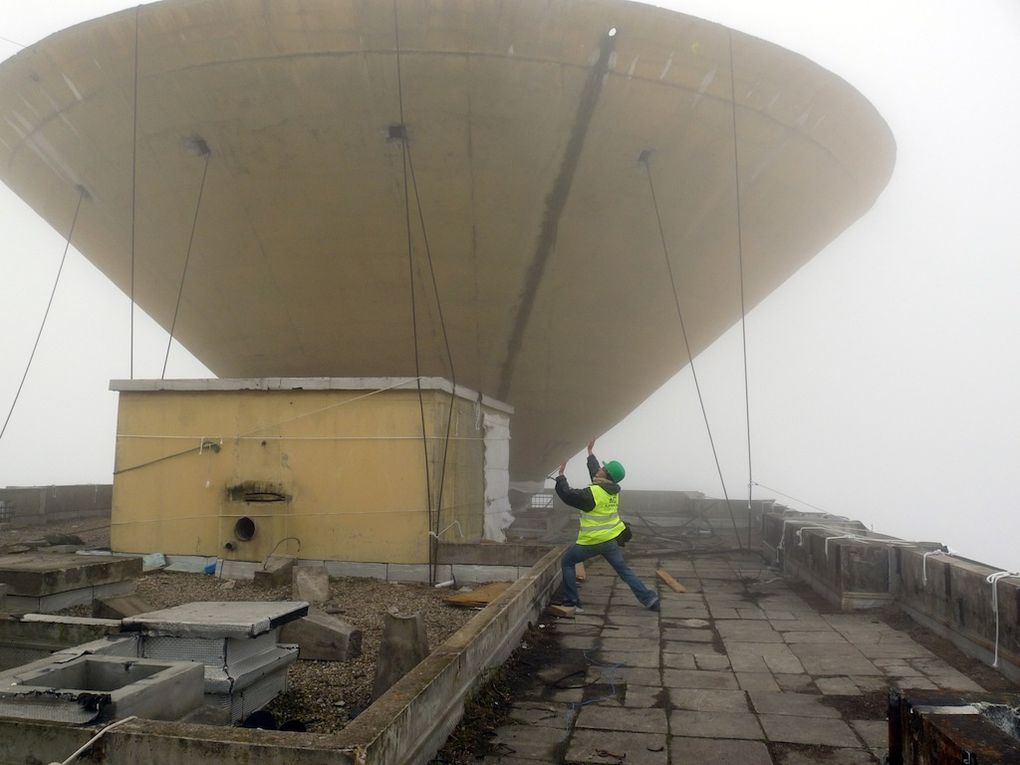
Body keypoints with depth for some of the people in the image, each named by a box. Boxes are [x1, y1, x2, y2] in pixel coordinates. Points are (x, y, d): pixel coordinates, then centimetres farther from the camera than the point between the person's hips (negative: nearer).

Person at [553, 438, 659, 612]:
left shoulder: (592, 493, -22)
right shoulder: (613, 489, 2)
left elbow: (567, 494, -17)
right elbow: (595, 473, 20)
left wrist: (561, 474, -7)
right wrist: (590, 452, 30)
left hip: (592, 542, -7)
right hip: (611, 539, 7)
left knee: (567, 562, 10)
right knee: (624, 570, 14)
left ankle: (571, 601, 9)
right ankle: (650, 599, 8)